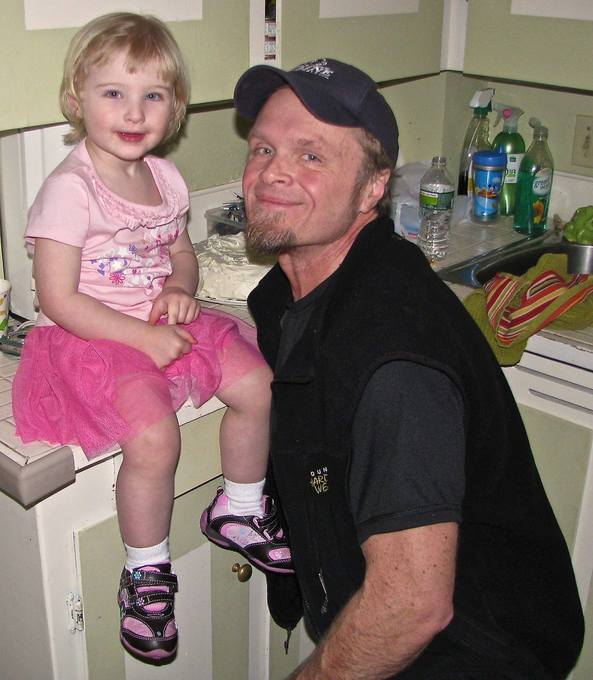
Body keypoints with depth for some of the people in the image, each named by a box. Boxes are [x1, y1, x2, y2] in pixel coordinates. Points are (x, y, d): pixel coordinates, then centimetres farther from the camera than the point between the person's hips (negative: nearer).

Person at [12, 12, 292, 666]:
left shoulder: (164, 177, 5)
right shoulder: (69, 188, -17)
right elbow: (58, 300, -19)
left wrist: (180, 288, -4)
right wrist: (144, 337, -21)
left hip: (164, 322, 7)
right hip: (89, 338, -7)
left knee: (257, 384, -4)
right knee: (155, 435, -26)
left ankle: (238, 511, 20)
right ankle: (146, 572, 0)